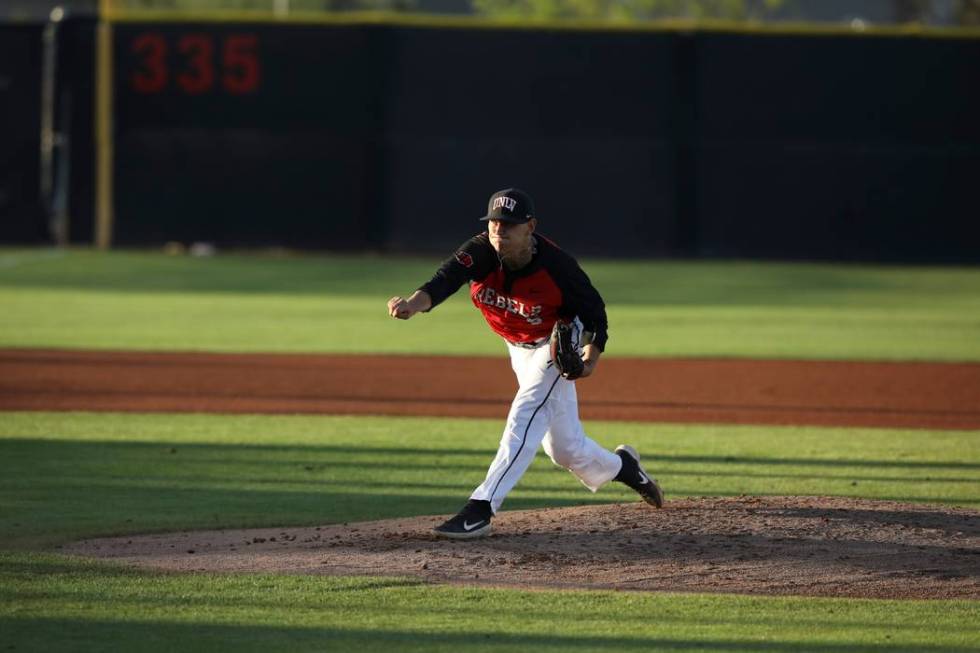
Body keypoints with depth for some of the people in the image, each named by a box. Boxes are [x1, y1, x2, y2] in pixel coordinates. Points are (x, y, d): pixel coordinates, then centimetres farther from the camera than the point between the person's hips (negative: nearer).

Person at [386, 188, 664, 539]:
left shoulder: (556, 265, -31)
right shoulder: (481, 253, -25)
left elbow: (593, 309, -18)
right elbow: (445, 280, -43)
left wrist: (592, 354, -35)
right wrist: (413, 304, -63)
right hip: (518, 348, 5)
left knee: (526, 415, -22)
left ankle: (480, 510, -25)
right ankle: (621, 466, 42)